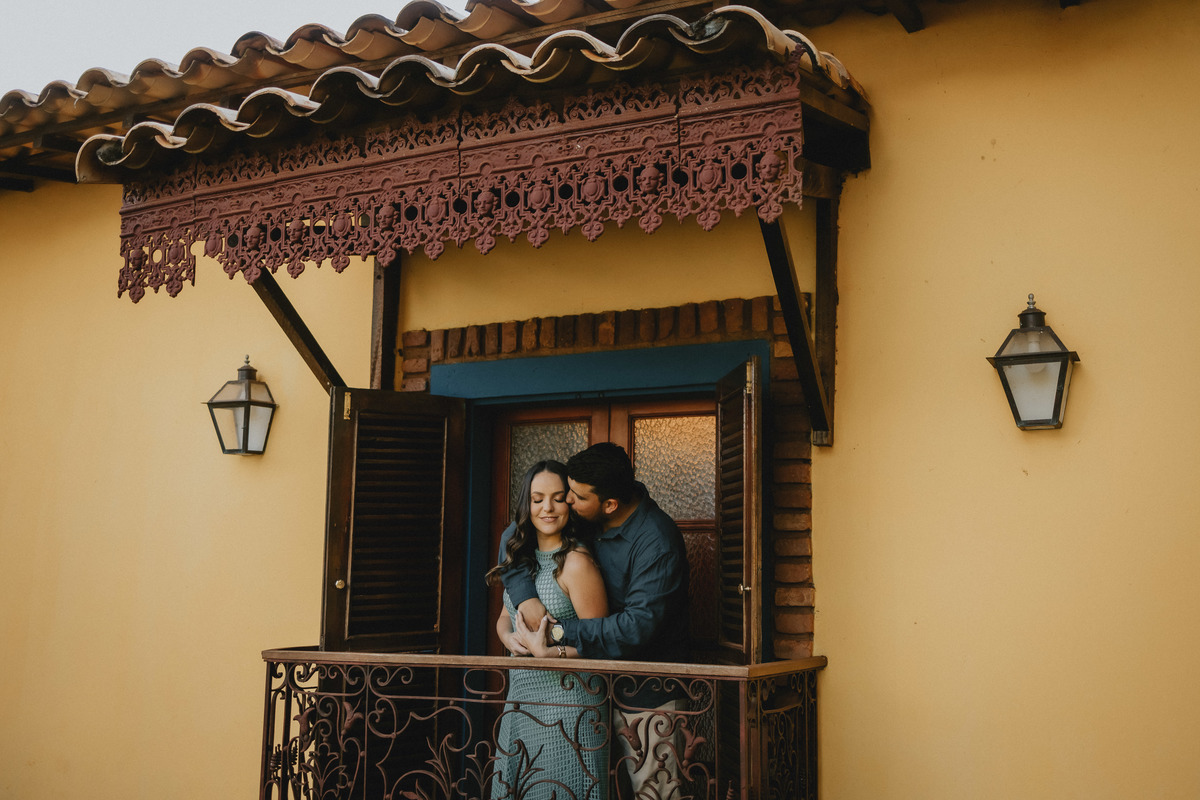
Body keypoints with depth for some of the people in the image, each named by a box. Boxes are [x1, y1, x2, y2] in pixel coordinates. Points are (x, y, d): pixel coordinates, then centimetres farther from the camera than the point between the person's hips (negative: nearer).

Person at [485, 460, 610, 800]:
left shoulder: (576, 562, -16)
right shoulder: (522, 557, 7)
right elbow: (505, 616, 17)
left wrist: (547, 652, -25)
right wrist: (510, 638, -5)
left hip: (567, 703, -7)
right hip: (521, 700, 7)